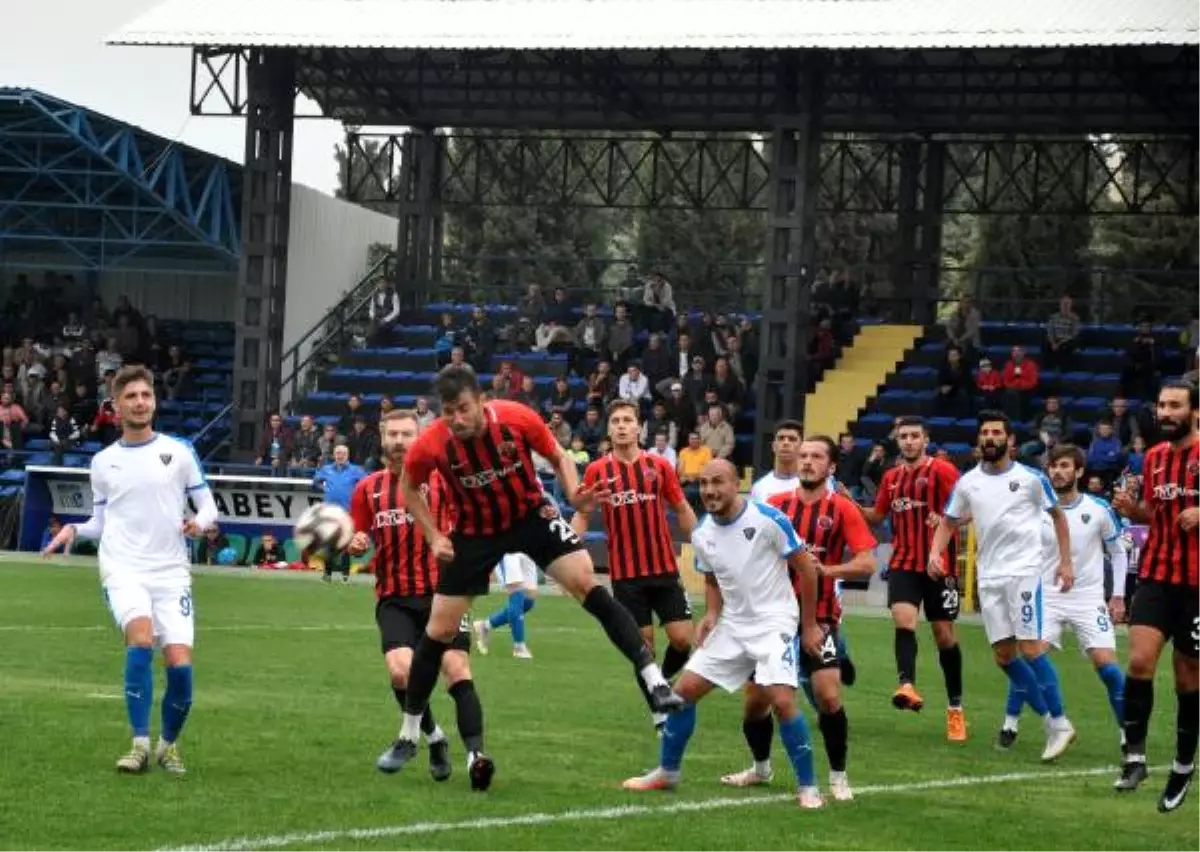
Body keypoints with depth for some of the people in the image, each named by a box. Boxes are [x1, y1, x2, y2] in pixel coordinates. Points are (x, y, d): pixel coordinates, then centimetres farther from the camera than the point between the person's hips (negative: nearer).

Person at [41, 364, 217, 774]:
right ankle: (140, 744, -22)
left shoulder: (179, 451, 6)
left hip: (171, 572, 0)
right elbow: (101, 522, 16)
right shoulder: (103, 461, 10)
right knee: (141, 639, -28)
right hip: (123, 569, 0)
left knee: (180, 664, -10)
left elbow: (207, 505, 9)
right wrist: (74, 529, -3)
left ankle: (169, 744, 17)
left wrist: (200, 522, -13)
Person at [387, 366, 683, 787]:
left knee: (586, 584, -20)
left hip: (531, 515, -1)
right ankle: (409, 733, 19)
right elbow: (408, 488, 1)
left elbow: (558, 456, -4)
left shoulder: (517, 419, -23)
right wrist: (433, 536, -8)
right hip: (474, 532, 1)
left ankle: (654, 680, -19)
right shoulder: (431, 446, -22)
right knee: (439, 631, 3)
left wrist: (575, 494, -22)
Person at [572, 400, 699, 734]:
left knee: (683, 639, -5)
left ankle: (663, 684, 25)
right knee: (643, 646, 1)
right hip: (626, 574, -1)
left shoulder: (659, 466, 2)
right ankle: (659, 715, 15)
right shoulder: (597, 471, 0)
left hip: (664, 569, 1)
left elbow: (682, 510, 10)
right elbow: (582, 515, 6)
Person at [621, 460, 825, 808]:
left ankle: (808, 788, -7)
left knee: (782, 701, -22)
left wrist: (810, 626, -6)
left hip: (774, 623, -6)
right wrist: (711, 615, -2)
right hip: (732, 625, 6)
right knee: (684, 690, 4)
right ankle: (666, 773, 22)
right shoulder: (702, 534, 0)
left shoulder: (768, 519, -17)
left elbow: (806, 568, -9)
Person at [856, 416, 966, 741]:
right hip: (903, 563, 3)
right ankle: (907, 685, -37)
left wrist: (946, 520, -29)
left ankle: (955, 708, 16)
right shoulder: (891, 477, 11)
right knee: (903, 618, -22)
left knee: (944, 634, 4)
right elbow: (878, 516, 21)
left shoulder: (943, 471, -6)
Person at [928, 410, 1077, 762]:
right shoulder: (967, 482, 7)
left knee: (1030, 648, -13)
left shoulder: (1031, 478, -2)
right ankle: (1048, 719, 15)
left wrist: (1066, 561, 4)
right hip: (988, 575, 5)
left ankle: (1060, 723, -4)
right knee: (1003, 655, 3)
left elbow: (1058, 515, 9)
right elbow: (948, 522, 15)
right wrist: (935, 552, -3)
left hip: (1024, 570, -5)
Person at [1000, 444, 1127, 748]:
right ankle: (1009, 726, 2)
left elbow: (1117, 551, 9)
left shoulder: (1099, 510, -4)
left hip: (1089, 598, -1)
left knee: (1107, 665, -11)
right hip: (1047, 597, 1)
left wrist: (1118, 594, 5)